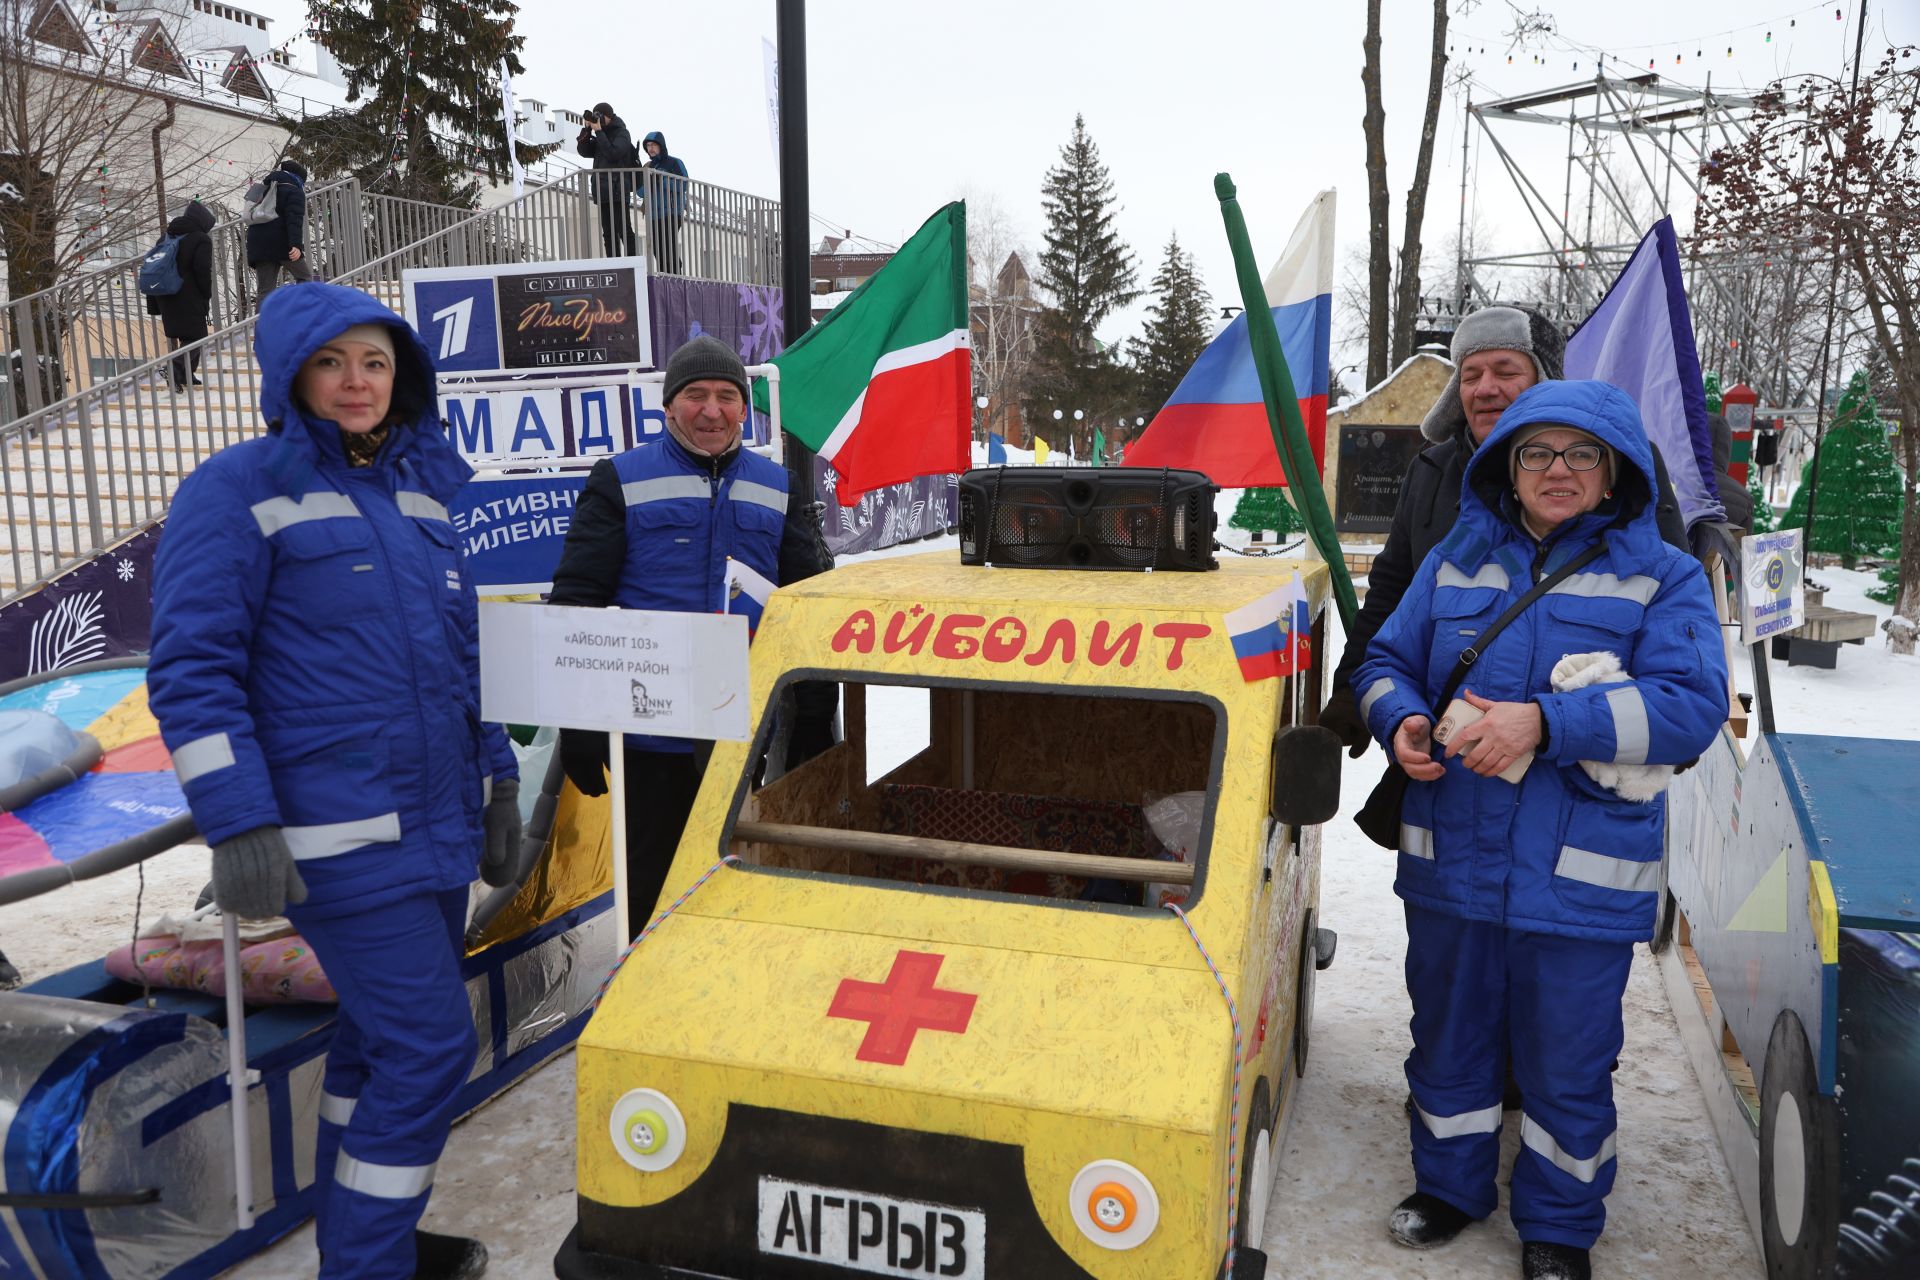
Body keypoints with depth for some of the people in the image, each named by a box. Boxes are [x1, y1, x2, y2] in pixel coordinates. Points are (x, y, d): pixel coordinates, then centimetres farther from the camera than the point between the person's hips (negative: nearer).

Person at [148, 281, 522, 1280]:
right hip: (338, 839, -7)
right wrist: (240, 825, -19)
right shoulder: (238, 492, -8)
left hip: (438, 823, 7)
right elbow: (192, 670, -12)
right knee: (430, 1045, -7)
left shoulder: (420, 491, 12)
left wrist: (496, 782, 17)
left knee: (381, 1036, 18)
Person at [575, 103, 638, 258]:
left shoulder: (621, 134, -3)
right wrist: (587, 129, 2)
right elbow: (583, 151, 12)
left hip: (618, 191, -8)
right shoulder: (603, 135, 20)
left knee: (624, 231, -10)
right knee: (608, 233, 6)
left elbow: (612, 154, -18)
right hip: (603, 192, 8)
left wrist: (599, 131, -13)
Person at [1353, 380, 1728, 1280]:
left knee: (1567, 1068, 11)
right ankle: (1450, 1186, 41)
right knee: (1448, 1040, 18)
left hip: (1581, 882, -3)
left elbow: (1692, 705, -14)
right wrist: (1399, 719, -10)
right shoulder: (1454, 563, 8)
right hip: (1450, 864, 3)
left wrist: (1545, 722, -25)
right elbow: (1385, 661, 13)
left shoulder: (1664, 577, -2)